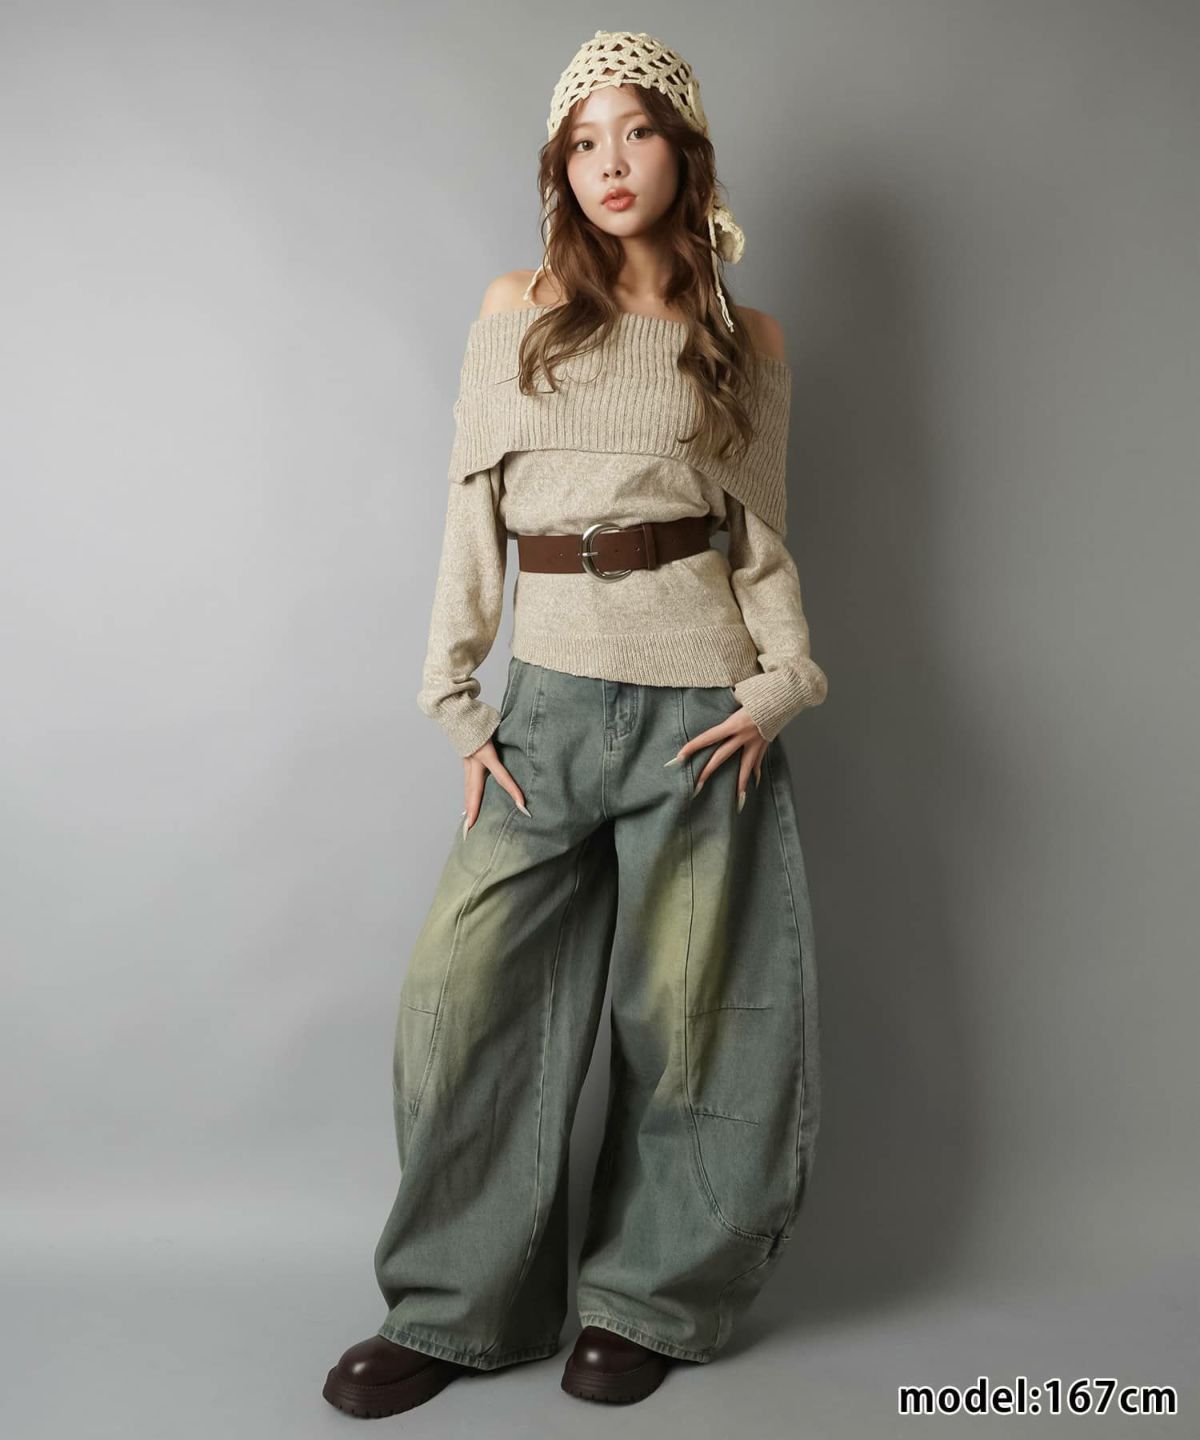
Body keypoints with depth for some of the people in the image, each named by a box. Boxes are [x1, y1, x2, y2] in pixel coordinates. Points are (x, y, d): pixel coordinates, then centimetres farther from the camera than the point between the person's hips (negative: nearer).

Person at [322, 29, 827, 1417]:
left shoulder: (746, 340, 8)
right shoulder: (516, 310, 9)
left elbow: (762, 536, 10)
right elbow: (473, 518, 7)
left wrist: (781, 681, -6)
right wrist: (458, 706, 0)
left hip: (696, 696, -1)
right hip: (551, 691, 1)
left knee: (679, 1004, 5)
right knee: (463, 986, -2)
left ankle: (645, 1301, 24)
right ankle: (452, 1308, 17)